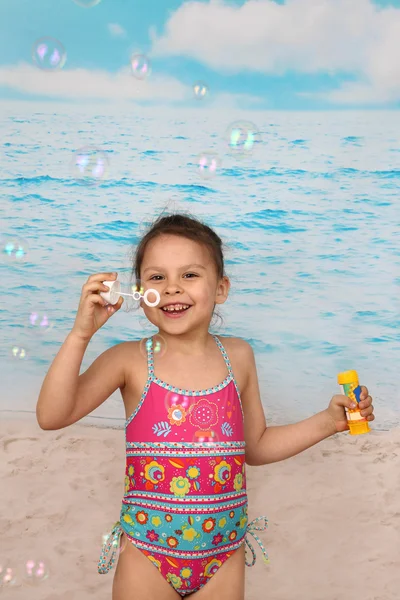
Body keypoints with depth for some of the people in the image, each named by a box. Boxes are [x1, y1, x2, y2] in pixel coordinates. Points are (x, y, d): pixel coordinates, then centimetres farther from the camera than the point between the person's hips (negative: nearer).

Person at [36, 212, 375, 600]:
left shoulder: (237, 357, -1)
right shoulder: (130, 360, -10)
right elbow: (51, 416, -20)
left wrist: (329, 421, 2)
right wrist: (81, 334, -26)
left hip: (224, 554, 3)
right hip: (148, 553, -2)